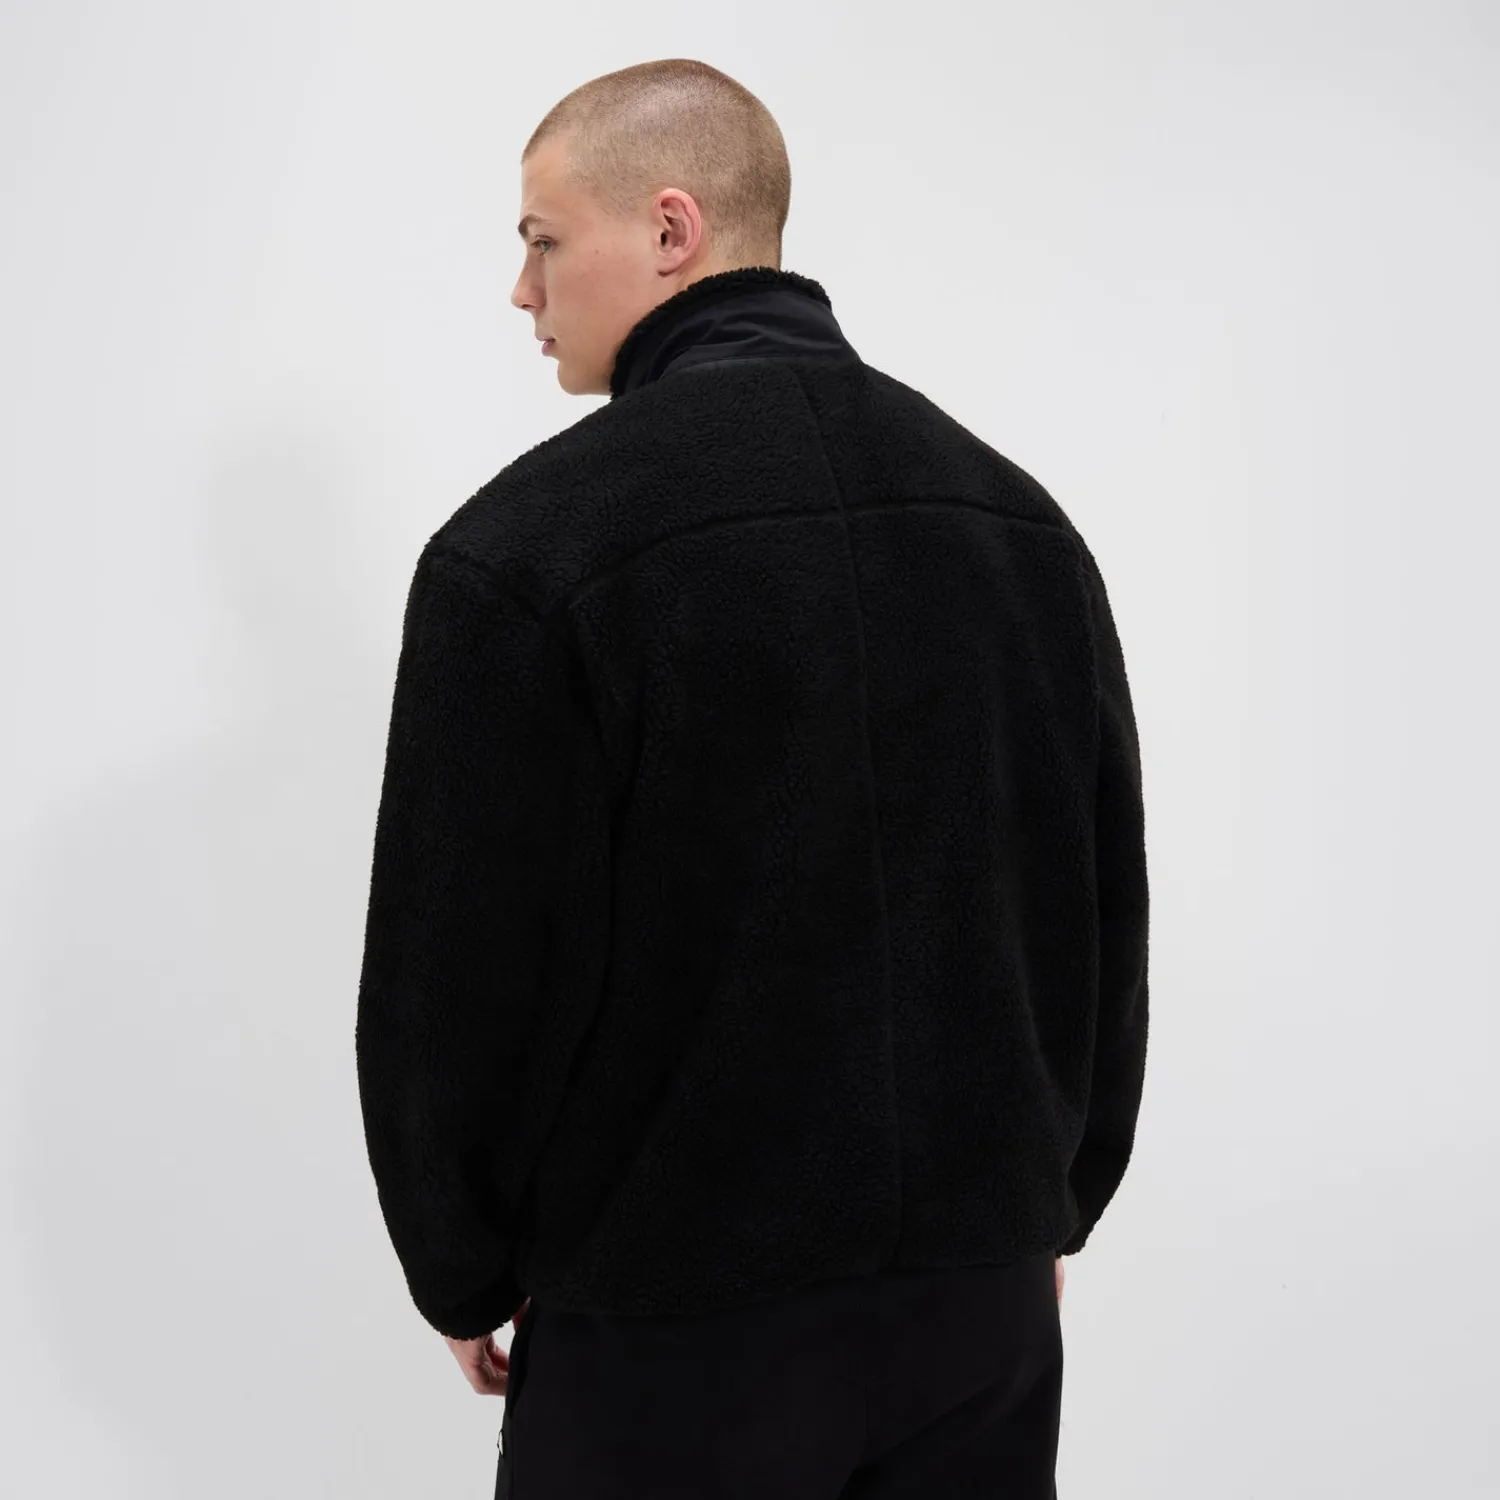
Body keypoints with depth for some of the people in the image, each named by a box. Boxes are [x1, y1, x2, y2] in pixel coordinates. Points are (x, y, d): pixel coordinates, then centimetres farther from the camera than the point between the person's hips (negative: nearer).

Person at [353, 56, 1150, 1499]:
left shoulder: (527, 543, -15)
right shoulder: (1022, 513, 3)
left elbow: (455, 966, -12)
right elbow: (1106, 905, 9)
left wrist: (463, 1276, 4)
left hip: (673, 1322, -5)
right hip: (986, 1295, 5)